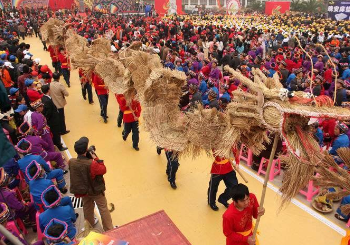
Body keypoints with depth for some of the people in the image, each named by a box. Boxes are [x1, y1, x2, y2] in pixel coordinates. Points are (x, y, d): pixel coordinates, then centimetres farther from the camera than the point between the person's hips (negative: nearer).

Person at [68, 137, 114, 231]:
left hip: (83, 190, 5)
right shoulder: (92, 164, -37)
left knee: (87, 207, 30)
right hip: (96, 190, -5)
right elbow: (103, 170, -21)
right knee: (103, 209, 14)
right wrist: (96, 158, -20)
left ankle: (90, 224, 52)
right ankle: (109, 229, 27)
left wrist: (89, 158, -11)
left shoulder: (71, 162, -20)